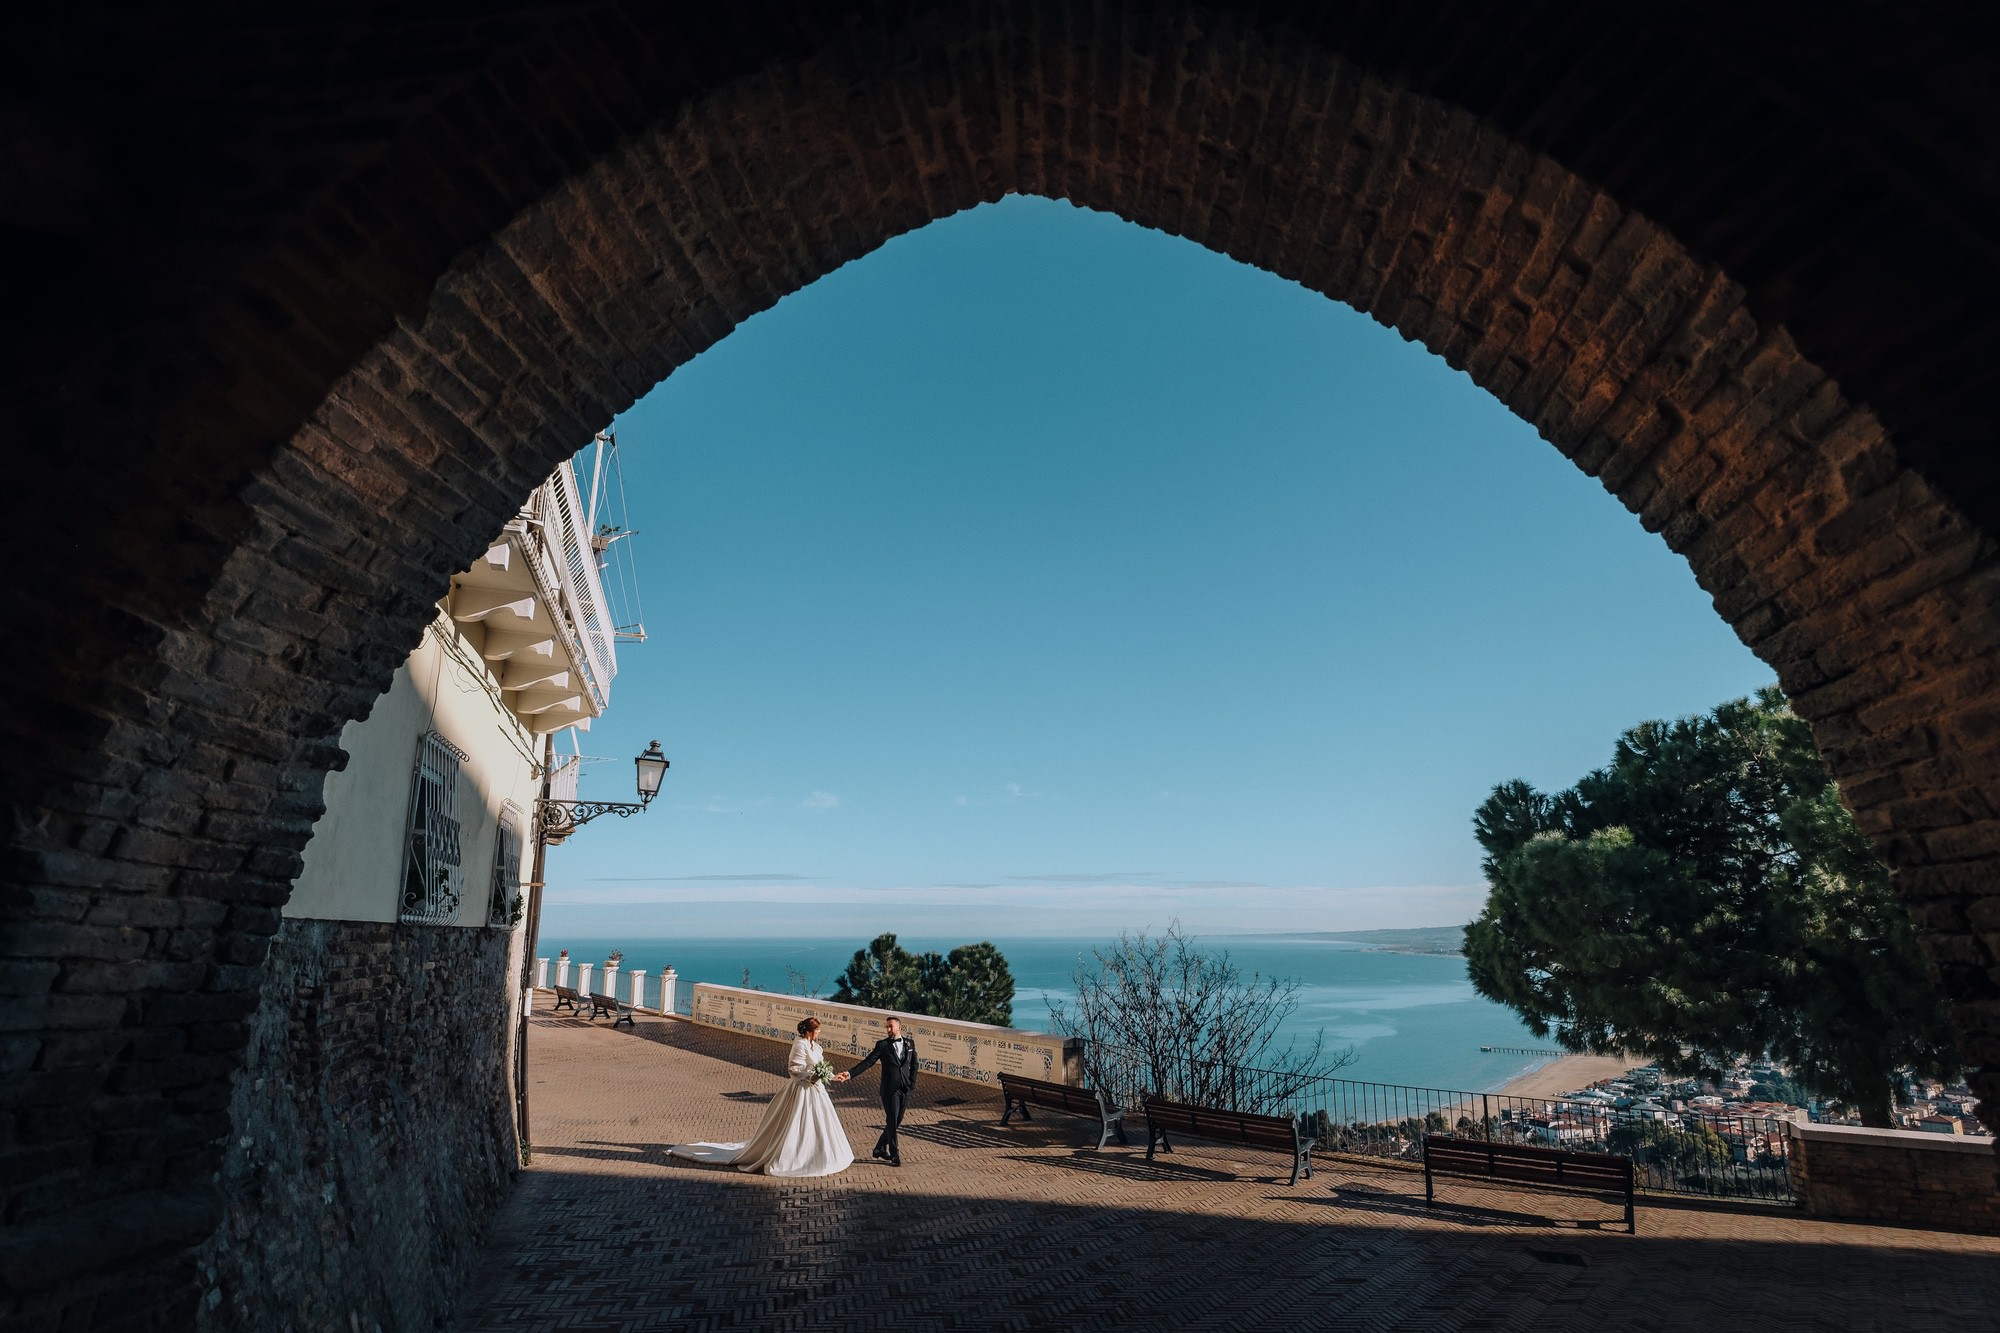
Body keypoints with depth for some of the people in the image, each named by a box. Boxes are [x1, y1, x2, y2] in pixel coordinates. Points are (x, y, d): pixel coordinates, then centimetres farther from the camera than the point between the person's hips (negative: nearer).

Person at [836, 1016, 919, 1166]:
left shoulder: (910, 1043, 6)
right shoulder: (882, 1045, -4)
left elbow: (914, 1065, 12)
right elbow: (867, 1062, -10)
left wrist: (912, 1083, 1)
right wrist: (850, 1073, -21)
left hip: (905, 1089, 4)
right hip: (890, 1089, -4)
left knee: (897, 1121, 11)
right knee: (892, 1121, -2)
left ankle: (880, 1148, 29)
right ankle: (894, 1155, 11)